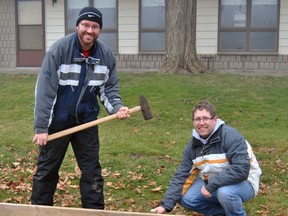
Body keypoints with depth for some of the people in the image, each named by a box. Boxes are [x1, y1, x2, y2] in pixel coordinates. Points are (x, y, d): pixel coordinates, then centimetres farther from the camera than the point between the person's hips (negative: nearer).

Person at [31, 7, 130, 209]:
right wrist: (41, 127, -19)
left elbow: (109, 88, 4)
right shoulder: (59, 49, -17)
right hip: (57, 122, -3)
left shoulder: (106, 54, -6)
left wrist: (117, 107, -16)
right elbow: (45, 90, -18)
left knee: (92, 171, 9)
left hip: (86, 122, 3)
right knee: (47, 170, 11)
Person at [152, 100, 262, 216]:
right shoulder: (192, 145, -3)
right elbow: (181, 176, -4)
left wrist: (211, 184, -30)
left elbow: (241, 169, -32)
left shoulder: (231, 136, -23)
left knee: (225, 192, -37)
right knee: (186, 198, -11)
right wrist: (166, 204, -14)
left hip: (242, 182, -6)